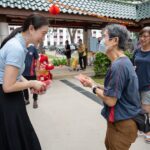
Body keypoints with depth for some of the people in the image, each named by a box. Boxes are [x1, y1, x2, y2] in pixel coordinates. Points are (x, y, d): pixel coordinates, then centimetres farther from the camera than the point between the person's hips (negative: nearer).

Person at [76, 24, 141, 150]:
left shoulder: (118, 65, -27)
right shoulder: (123, 61, 5)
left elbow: (110, 100, -25)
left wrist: (93, 87, -10)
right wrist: (94, 84, 2)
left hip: (122, 123, -9)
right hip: (122, 119, 9)